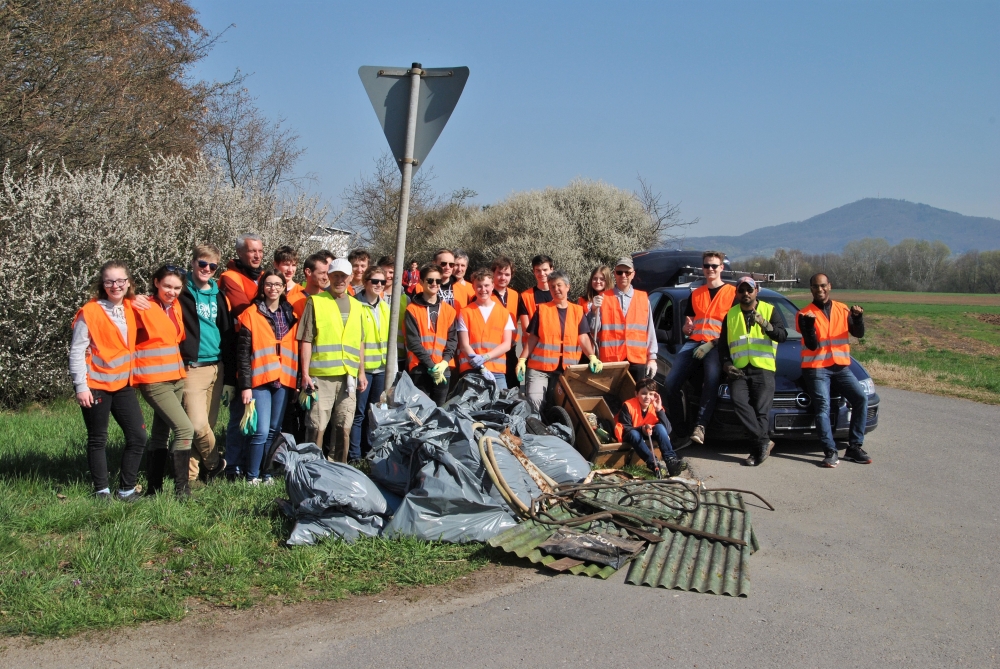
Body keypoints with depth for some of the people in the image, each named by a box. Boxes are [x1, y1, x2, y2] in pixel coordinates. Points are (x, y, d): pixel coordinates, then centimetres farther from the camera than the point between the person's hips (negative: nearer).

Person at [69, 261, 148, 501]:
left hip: (123, 384, 6)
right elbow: (77, 351, -11)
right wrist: (81, 386, -14)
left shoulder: (130, 309, 7)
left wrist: (133, 374, 7)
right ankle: (102, 490, 17)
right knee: (98, 439, 6)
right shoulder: (90, 312, -10)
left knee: (138, 436, 2)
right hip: (96, 385, -5)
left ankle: (127, 489, 13)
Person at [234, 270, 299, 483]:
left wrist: (298, 380, 7)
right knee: (261, 430, -10)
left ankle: (268, 474, 16)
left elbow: (296, 350, 14)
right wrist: (245, 385, -10)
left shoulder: (291, 315, 12)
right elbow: (243, 352, -4)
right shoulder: (251, 315, -1)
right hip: (259, 380, -4)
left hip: (283, 381, 4)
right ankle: (251, 476, 3)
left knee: (275, 431, 7)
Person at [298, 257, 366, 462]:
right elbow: (306, 340, -3)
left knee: (344, 427, 8)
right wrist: (305, 373, -9)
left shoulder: (356, 306, 15)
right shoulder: (316, 302, 1)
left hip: (348, 376, 4)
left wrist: (361, 372, 14)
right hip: (320, 376, -4)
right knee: (317, 426, -3)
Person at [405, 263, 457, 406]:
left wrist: (444, 363, -9)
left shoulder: (449, 310, 11)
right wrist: (431, 365, -13)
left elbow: (453, 339, 7)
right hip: (420, 369, -3)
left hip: (442, 369, 3)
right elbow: (413, 341, -6)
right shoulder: (412, 309, 0)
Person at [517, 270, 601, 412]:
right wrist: (522, 360, -6)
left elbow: (583, 338, -2)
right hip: (539, 366, -2)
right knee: (534, 400, -17)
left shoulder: (577, 311, 6)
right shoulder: (542, 309, 3)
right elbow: (532, 338, 3)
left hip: (566, 368, 2)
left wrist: (592, 356, -19)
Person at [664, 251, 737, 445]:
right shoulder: (695, 294, 23)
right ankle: (679, 427, -3)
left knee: (711, 381, -33)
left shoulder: (732, 292, 7)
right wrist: (687, 327, 0)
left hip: (716, 344, -5)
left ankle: (700, 426, -35)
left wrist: (711, 344, -12)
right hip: (693, 342, 5)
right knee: (670, 383, -12)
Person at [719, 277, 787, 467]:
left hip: (763, 368, -2)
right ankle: (764, 441, -20)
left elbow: (782, 336, -5)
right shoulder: (731, 315, 19)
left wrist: (767, 326, -23)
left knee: (762, 408, -11)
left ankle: (758, 450, -9)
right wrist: (726, 364, 2)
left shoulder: (770, 310, 9)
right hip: (738, 370, 2)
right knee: (739, 402, -21)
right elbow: (723, 344, 18)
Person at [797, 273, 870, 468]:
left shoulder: (842, 309, 9)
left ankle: (854, 447, -4)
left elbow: (858, 333, -1)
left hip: (841, 366, 3)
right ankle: (830, 452, -20)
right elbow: (812, 345, -11)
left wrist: (858, 317, -20)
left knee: (861, 398, -11)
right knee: (823, 407, -17)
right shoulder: (805, 314, -1)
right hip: (816, 368, -3)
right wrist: (810, 325, -28)